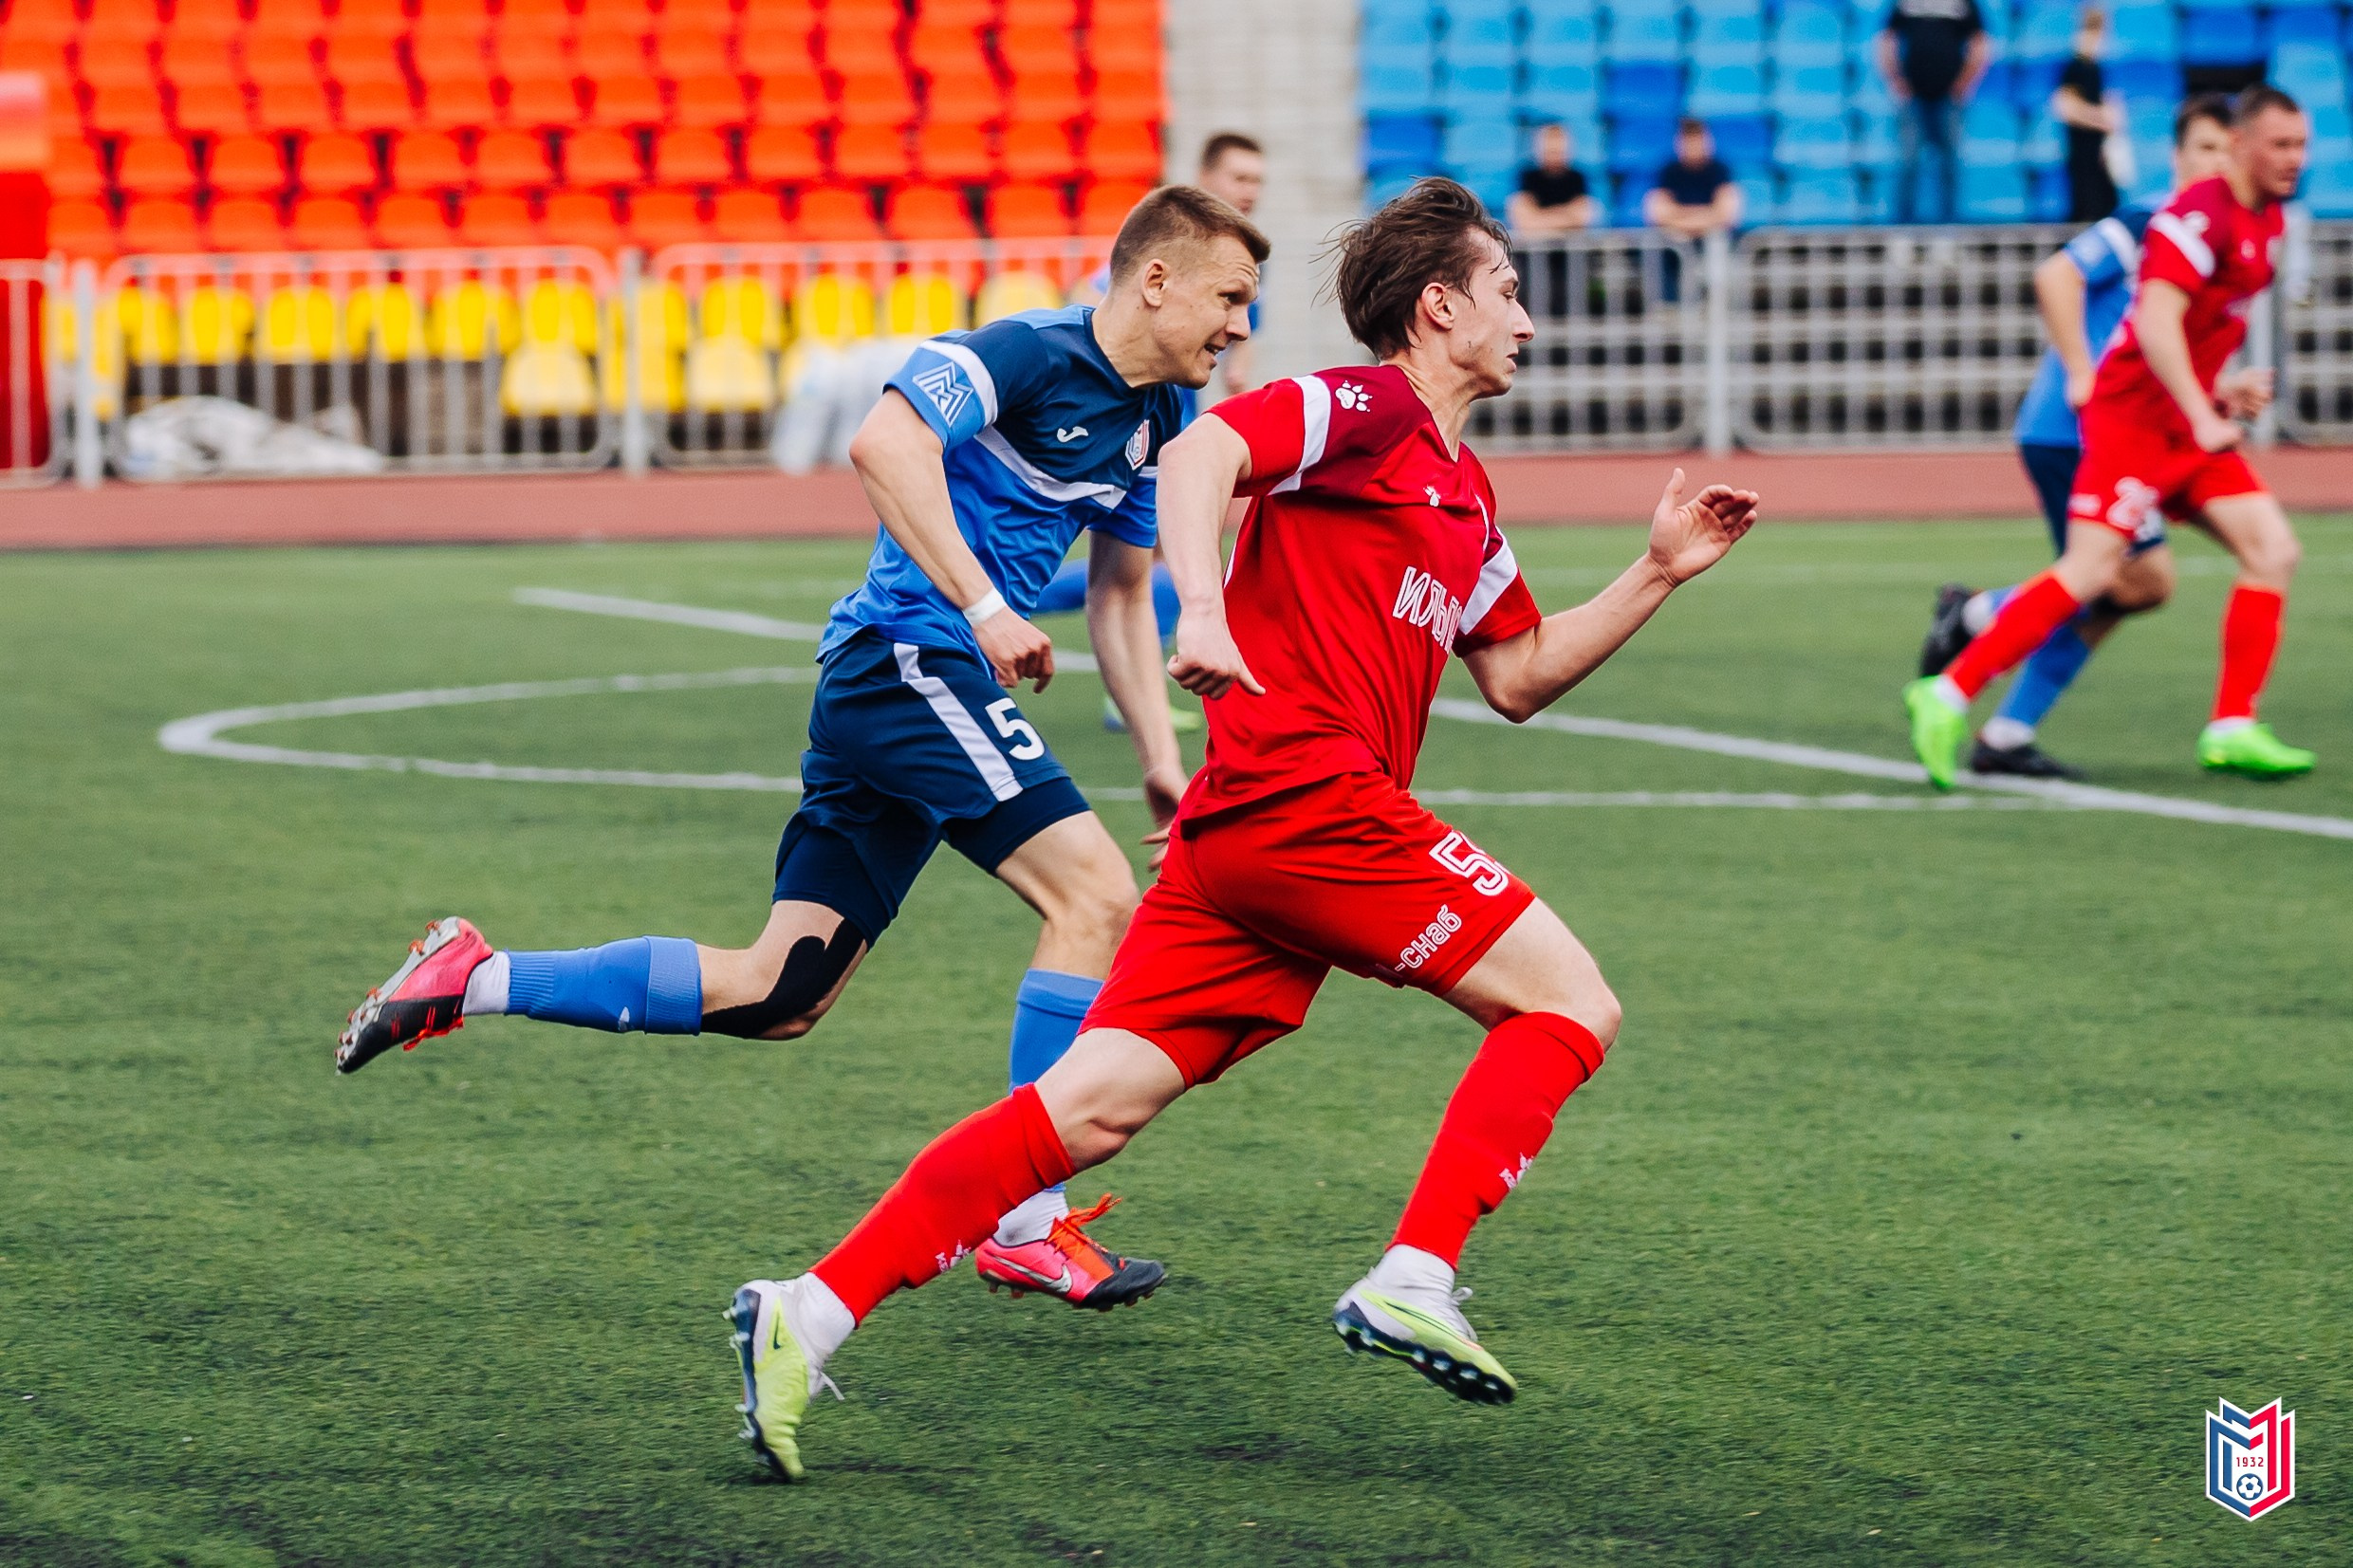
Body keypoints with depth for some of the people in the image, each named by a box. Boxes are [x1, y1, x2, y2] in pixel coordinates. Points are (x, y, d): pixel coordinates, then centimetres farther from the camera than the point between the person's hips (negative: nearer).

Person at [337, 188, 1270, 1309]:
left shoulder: (1150, 419, 16)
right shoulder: (1027, 353, -12)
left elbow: (1123, 595, 27)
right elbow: (885, 443, -27)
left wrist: (1161, 759, 20)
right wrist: (982, 606, -29)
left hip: (875, 692, 9)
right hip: (907, 658, -9)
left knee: (779, 993, 4)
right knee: (1095, 894, -15)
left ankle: (475, 979, 10)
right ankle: (1028, 1226, -13)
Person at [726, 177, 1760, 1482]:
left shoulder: (1464, 494, 27)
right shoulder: (1367, 409, -2)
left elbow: (1519, 679, 33)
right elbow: (1200, 454, -18)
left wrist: (1657, 572, 27)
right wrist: (1203, 606, -33)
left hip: (1237, 836, 9)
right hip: (1309, 796, -9)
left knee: (1095, 1105, -2)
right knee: (1570, 1001, -4)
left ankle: (813, 1312, -9)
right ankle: (1413, 1279, -12)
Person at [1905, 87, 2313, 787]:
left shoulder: (2265, 222, 13)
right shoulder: (2202, 214, -17)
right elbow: (2156, 320, -26)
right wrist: (2202, 417, -30)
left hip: (2190, 423, 9)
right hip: (2134, 414, -9)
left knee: (2272, 550, -1)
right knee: (2092, 570, -17)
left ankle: (2232, 729, 2)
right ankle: (1949, 696, -11)